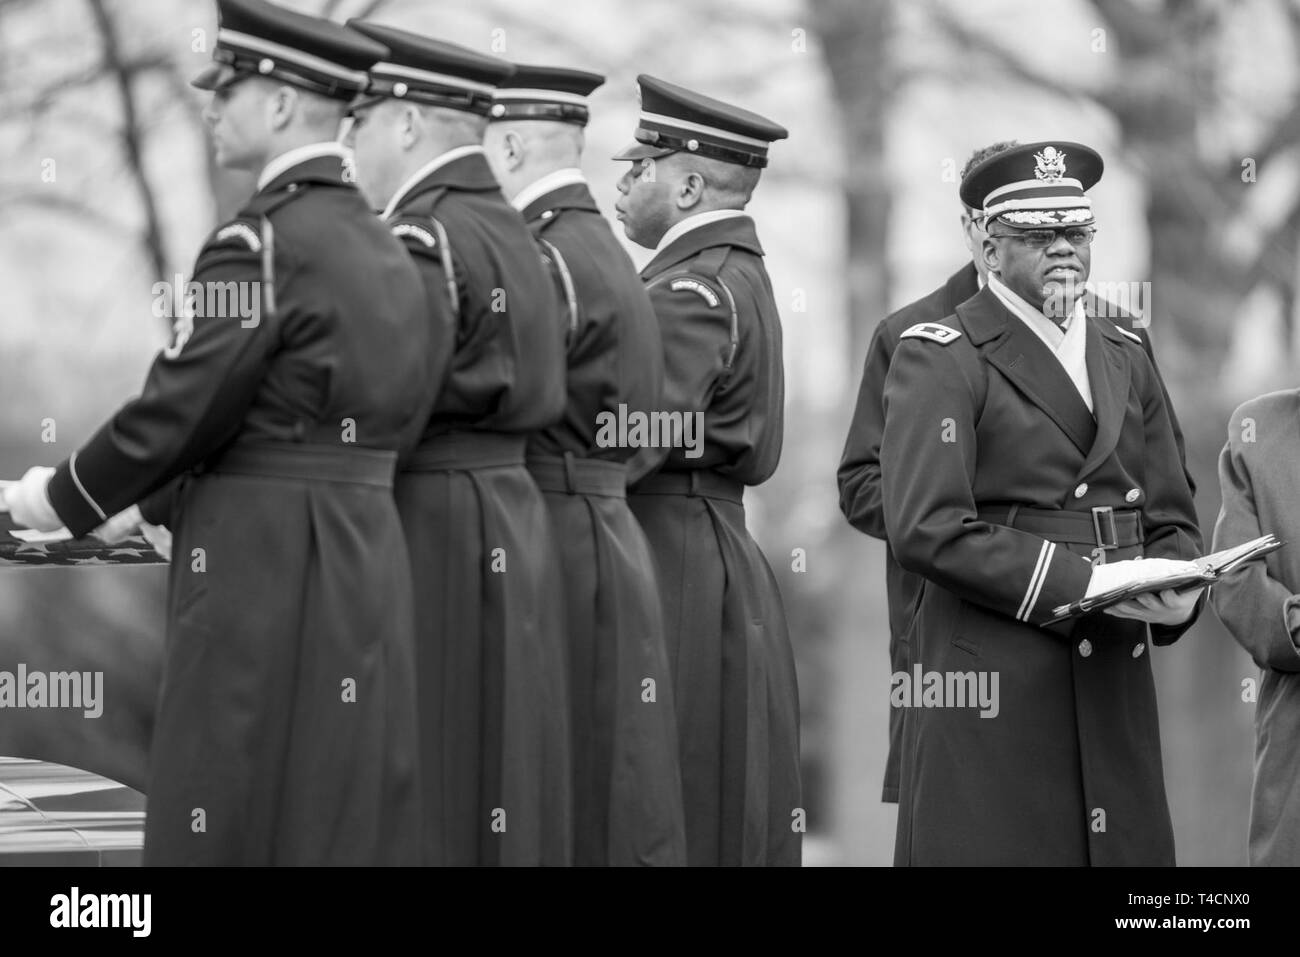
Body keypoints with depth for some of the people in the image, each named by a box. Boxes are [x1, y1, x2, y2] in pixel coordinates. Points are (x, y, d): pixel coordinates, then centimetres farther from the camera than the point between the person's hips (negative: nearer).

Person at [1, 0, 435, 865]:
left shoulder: (262, 241, -13)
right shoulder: (383, 245, 12)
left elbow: (181, 408, -14)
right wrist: (174, 496, 18)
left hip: (266, 565, -8)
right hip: (366, 554, 8)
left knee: (243, 821, -3)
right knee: (351, 814, 10)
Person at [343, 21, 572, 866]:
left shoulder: (423, 240, -14)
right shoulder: (511, 232, 15)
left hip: (430, 542, -9)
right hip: (511, 527, 9)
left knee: (424, 811, -6)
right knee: (494, 800, 11)